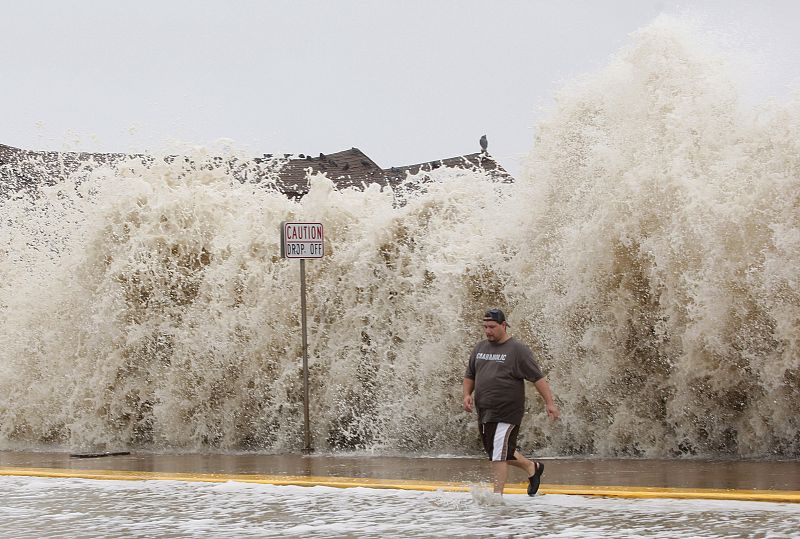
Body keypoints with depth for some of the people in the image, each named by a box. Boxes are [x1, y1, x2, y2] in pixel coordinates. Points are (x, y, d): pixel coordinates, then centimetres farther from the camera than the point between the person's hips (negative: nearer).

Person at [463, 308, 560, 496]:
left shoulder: (518, 349, -6)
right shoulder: (480, 348, 12)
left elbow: (538, 378, -8)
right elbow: (470, 376, 22)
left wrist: (549, 402, -13)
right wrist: (467, 395, 4)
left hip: (508, 412, -7)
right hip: (484, 411, 7)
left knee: (499, 454, -11)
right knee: (499, 452, 15)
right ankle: (531, 467, 36)